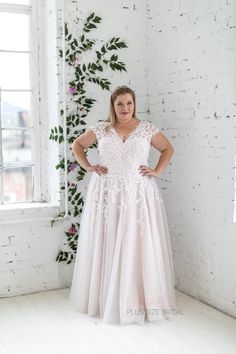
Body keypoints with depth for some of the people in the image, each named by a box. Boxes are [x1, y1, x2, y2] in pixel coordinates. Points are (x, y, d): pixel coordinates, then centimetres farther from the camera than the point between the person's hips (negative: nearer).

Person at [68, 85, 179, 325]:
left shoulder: (147, 128, 3)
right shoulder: (101, 128, 4)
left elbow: (168, 148, 14)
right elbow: (77, 145, 16)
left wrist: (157, 171, 2)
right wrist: (87, 166, 3)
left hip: (139, 194, 0)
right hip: (106, 195, 1)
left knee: (138, 246, 1)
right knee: (106, 247, 4)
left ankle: (140, 299, 14)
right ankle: (106, 299, 18)